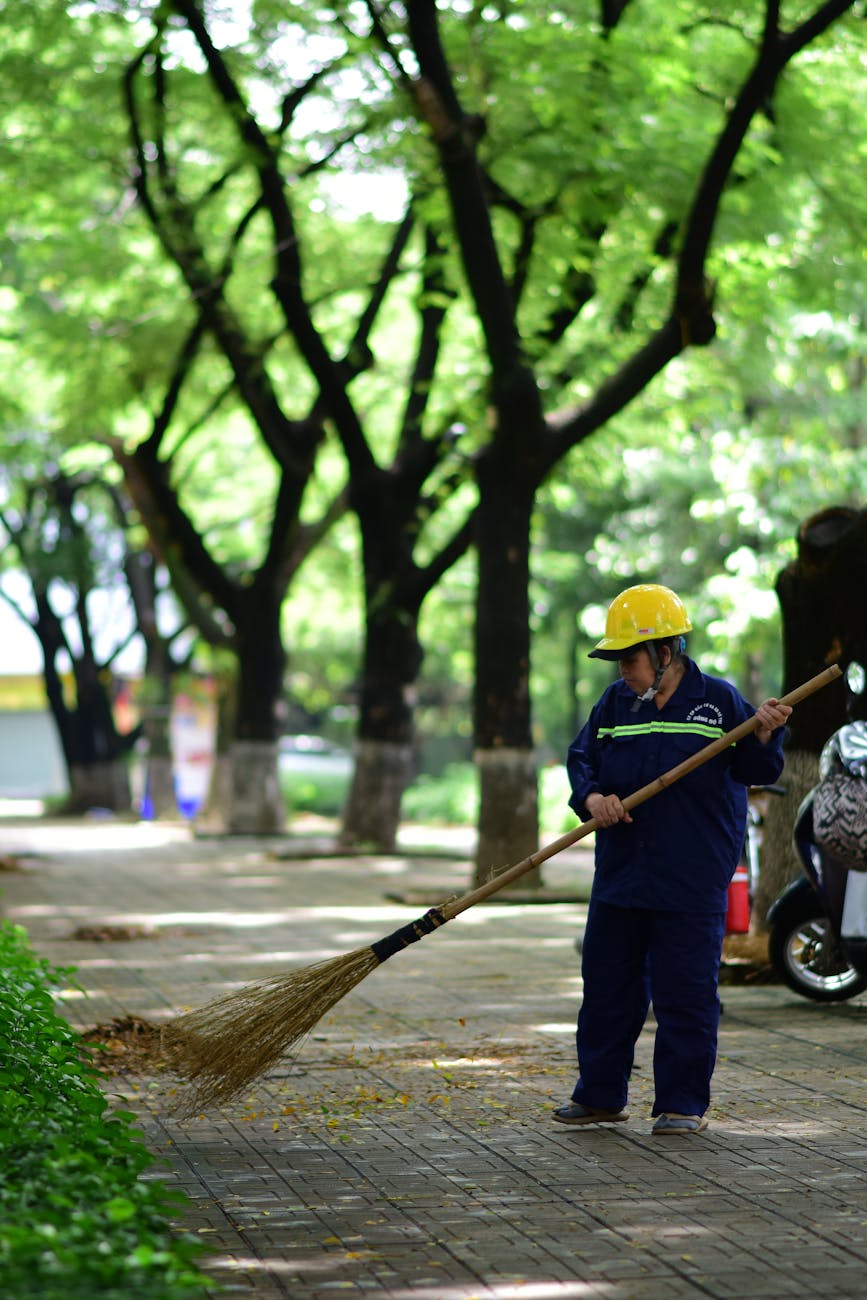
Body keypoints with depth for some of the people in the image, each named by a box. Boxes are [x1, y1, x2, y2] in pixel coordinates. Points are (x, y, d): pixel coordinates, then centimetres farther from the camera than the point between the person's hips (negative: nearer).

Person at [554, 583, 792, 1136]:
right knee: (607, 986, 11)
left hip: (691, 882, -5)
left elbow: (754, 772, 0)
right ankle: (601, 1095, 24)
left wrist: (764, 737, -19)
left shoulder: (718, 700, -3)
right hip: (620, 877, 5)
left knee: (685, 993, -2)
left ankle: (684, 1103, 9)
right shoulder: (615, 702, 8)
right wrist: (592, 796, -10)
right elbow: (581, 758, 9)